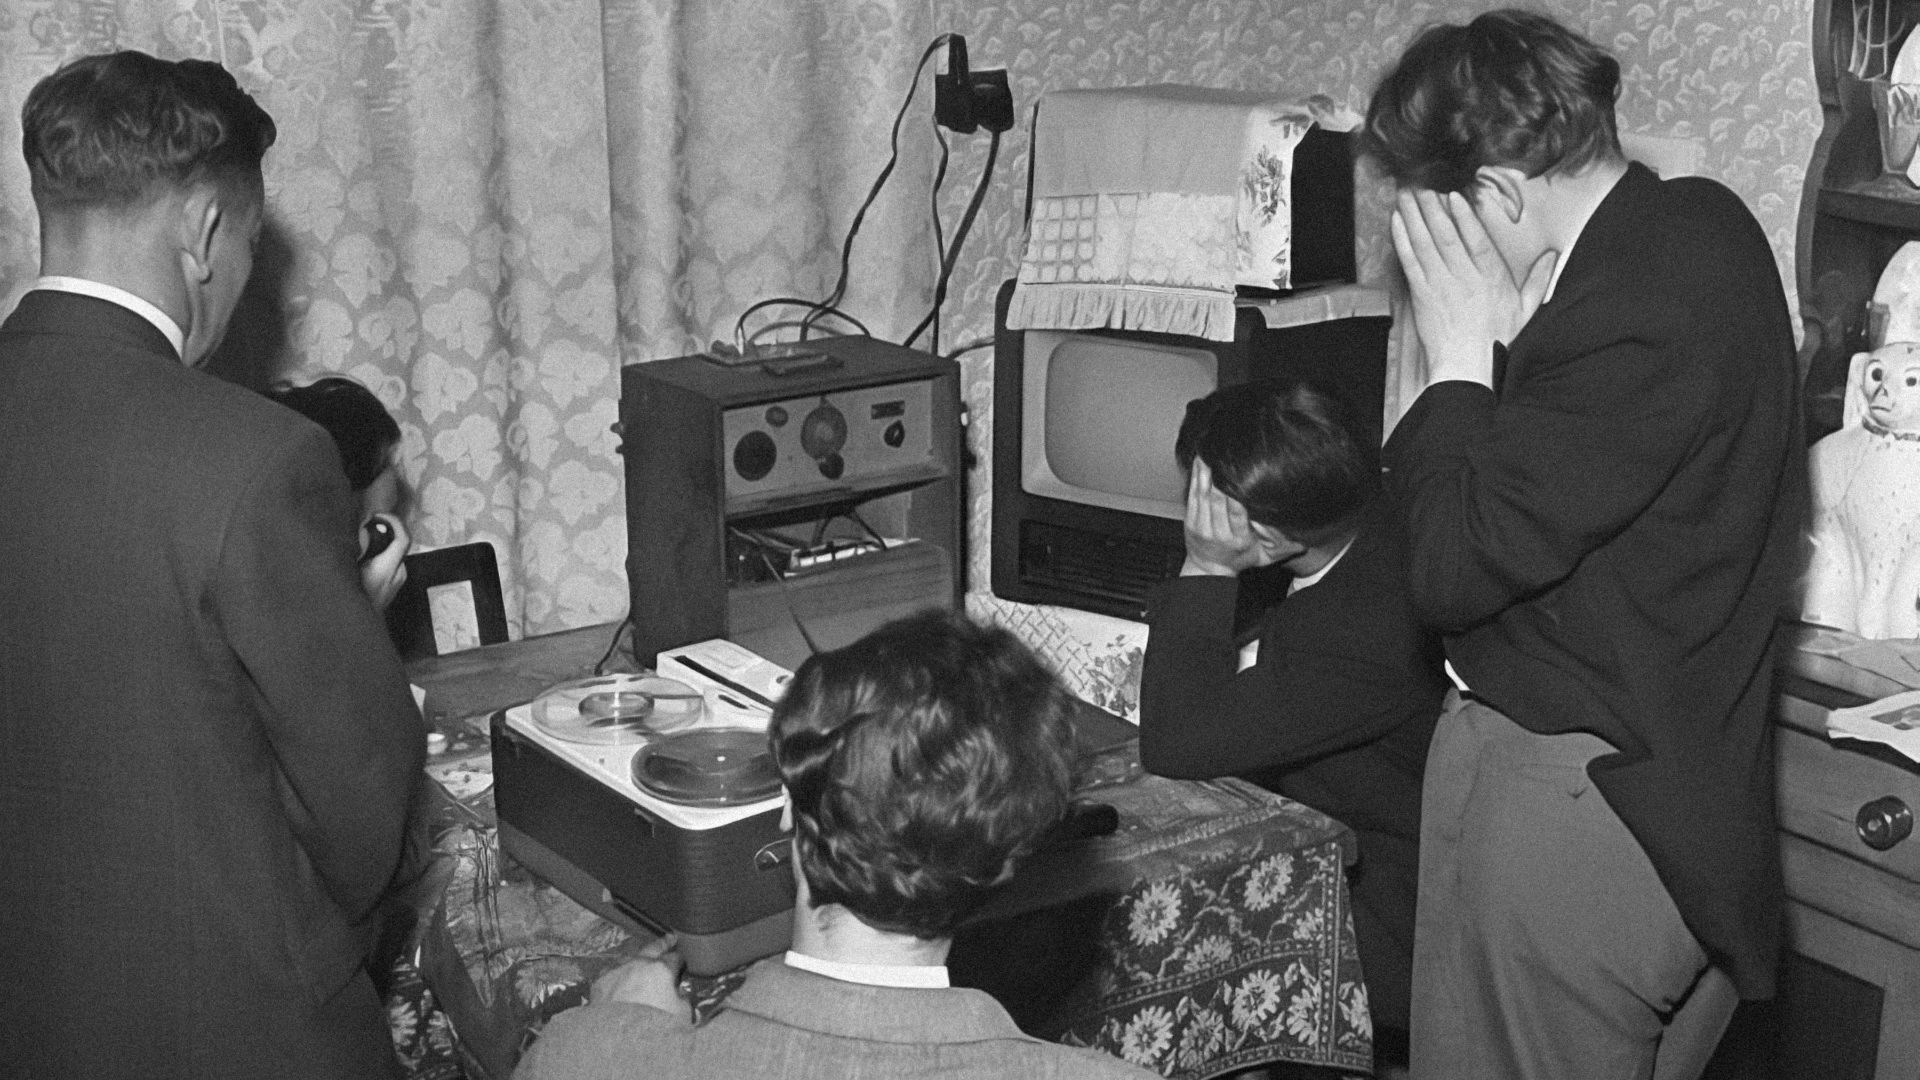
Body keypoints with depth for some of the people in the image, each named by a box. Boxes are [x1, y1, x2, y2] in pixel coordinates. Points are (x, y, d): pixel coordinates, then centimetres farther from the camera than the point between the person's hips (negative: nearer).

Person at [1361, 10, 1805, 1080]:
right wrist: (1513, 333, -2)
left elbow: (1456, 568, -24)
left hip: (1573, 797, -9)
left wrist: (1462, 353, -17)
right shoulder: (1698, 221, 3)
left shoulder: (1634, 315, -27)